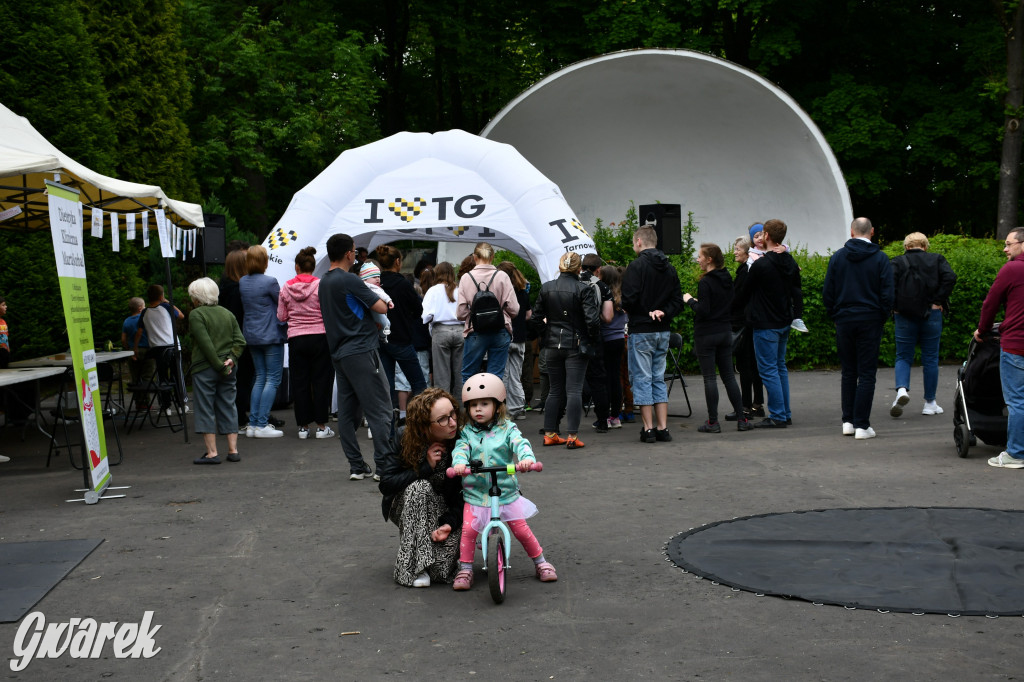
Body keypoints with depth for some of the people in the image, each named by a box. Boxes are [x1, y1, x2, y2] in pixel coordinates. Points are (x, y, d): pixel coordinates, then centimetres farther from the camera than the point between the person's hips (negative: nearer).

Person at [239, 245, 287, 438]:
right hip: (271, 335, -7)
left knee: (259, 377, 13)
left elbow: (245, 306, 13)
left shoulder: (242, 282, 5)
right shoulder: (269, 282, -15)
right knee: (273, 379, -3)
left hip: (251, 335, 7)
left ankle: (253, 423, 10)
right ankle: (262, 424, -7)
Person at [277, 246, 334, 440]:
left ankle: (303, 426, 10)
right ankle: (321, 426, 5)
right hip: (319, 337, -2)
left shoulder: (286, 288, 0)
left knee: (299, 382, 8)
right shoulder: (321, 286, -8)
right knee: (321, 380, 5)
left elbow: (281, 317, 5)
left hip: (296, 339, 2)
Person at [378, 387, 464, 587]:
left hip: (443, 510, 1)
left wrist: (449, 523, -31)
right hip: (405, 507, 0)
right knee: (420, 487, -35)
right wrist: (425, 468, -31)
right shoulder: (405, 440, -19)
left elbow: (463, 495, -14)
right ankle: (413, 568, -29)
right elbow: (386, 484, -24)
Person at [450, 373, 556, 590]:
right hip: (475, 494, 1)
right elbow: (460, 449, -13)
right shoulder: (467, 433, 3)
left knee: (521, 529, 1)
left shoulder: (507, 429, -1)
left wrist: (527, 458, -39)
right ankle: (465, 570, 2)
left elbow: (520, 444, -16)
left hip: (506, 491, -1)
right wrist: (459, 463, -36)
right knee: (468, 530, -12)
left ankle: (541, 563, 21)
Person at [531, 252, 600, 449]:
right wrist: (593, 340, -2)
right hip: (576, 345, -4)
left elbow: (537, 317, 5)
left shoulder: (546, 288, 1)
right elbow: (592, 320, -16)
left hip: (553, 345, 4)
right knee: (574, 391, -2)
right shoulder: (584, 289, -11)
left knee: (554, 390, 13)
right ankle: (572, 436, -6)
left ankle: (550, 434, 14)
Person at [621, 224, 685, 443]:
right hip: (663, 331, 6)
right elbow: (678, 302, 9)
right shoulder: (669, 268, 11)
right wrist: (662, 313, -3)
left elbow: (629, 299, -19)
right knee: (659, 378, 13)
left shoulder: (636, 266, -12)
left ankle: (648, 429, 0)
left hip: (641, 331, -6)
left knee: (642, 378, 0)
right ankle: (662, 427, 11)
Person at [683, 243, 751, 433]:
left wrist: (690, 300, -5)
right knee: (729, 375, 11)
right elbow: (732, 306, 14)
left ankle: (713, 422, 0)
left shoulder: (705, 282, -15)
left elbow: (703, 311, -19)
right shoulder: (727, 280, 8)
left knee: (709, 378, -2)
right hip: (726, 332, 7)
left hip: (707, 335, -7)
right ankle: (741, 419, 10)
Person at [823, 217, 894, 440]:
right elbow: (887, 294, -6)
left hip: (844, 321, 2)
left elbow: (827, 292, 2)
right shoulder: (880, 258, -4)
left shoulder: (837, 257, 2)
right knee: (867, 374, 0)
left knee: (848, 373, 13)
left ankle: (848, 421, 14)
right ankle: (862, 425, -3)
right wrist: (882, 318, 6)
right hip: (870, 321, -2)